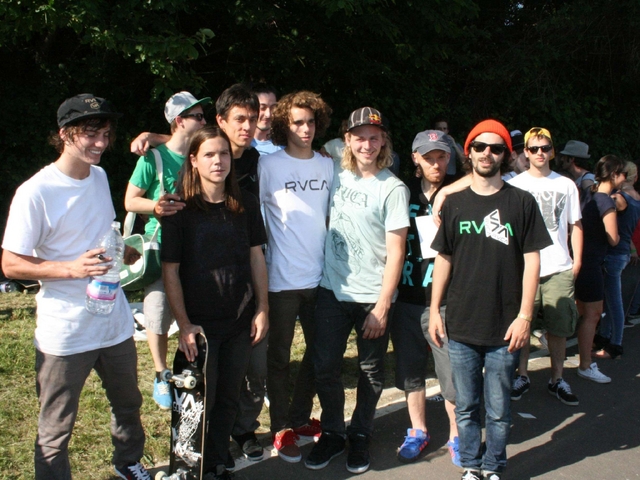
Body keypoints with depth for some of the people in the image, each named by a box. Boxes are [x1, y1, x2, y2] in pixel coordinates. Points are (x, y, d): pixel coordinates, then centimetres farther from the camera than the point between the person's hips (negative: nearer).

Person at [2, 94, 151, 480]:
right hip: (65, 333, -7)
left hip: (115, 322, 7)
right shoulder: (35, 193, -17)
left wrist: (126, 251, 2)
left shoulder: (99, 176, 6)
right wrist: (72, 268, -27)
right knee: (56, 430, 5)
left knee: (128, 404, 25)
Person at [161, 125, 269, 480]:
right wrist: (184, 325, -12)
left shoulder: (245, 204, 1)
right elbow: (170, 271, -9)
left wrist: (262, 310, 3)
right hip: (200, 322, -3)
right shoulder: (179, 209, -9)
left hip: (240, 321, 4)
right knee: (201, 401, 9)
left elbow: (256, 257, 7)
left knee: (229, 398, 15)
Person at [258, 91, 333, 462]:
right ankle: (282, 429, 22)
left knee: (319, 351, 16)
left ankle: (300, 416, 34)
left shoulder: (328, 165, 7)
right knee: (280, 357, 7)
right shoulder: (269, 165, -7)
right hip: (282, 279, -5)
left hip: (320, 276, 5)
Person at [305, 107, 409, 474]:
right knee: (325, 368, 6)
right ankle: (333, 433, 26)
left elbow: (396, 251, -10)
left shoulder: (393, 188, -8)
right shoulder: (337, 177, 4)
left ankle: (360, 436, 29)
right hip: (333, 291, 3)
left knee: (371, 373, 10)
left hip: (373, 296, -3)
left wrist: (382, 305, -12)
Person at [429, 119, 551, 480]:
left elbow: (532, 260, -1)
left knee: (498, 410, 8)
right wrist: (435, 310, 4)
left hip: (504, 329, -2)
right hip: (461, 327, 2)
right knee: (466, 407, 12)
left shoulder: (522, 202, 0)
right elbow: (444, 259, 9)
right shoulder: (454, 203, 6)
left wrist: (524, 316, -7)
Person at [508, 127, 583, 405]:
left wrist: (577, 260, 3)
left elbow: (575, 224, 12)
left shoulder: (566, 185, 9)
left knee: (559, 327, 6)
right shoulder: (514, 185, 3)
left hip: (559, 268, 2)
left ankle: (557, 380, 18)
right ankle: (522, 376, 18)